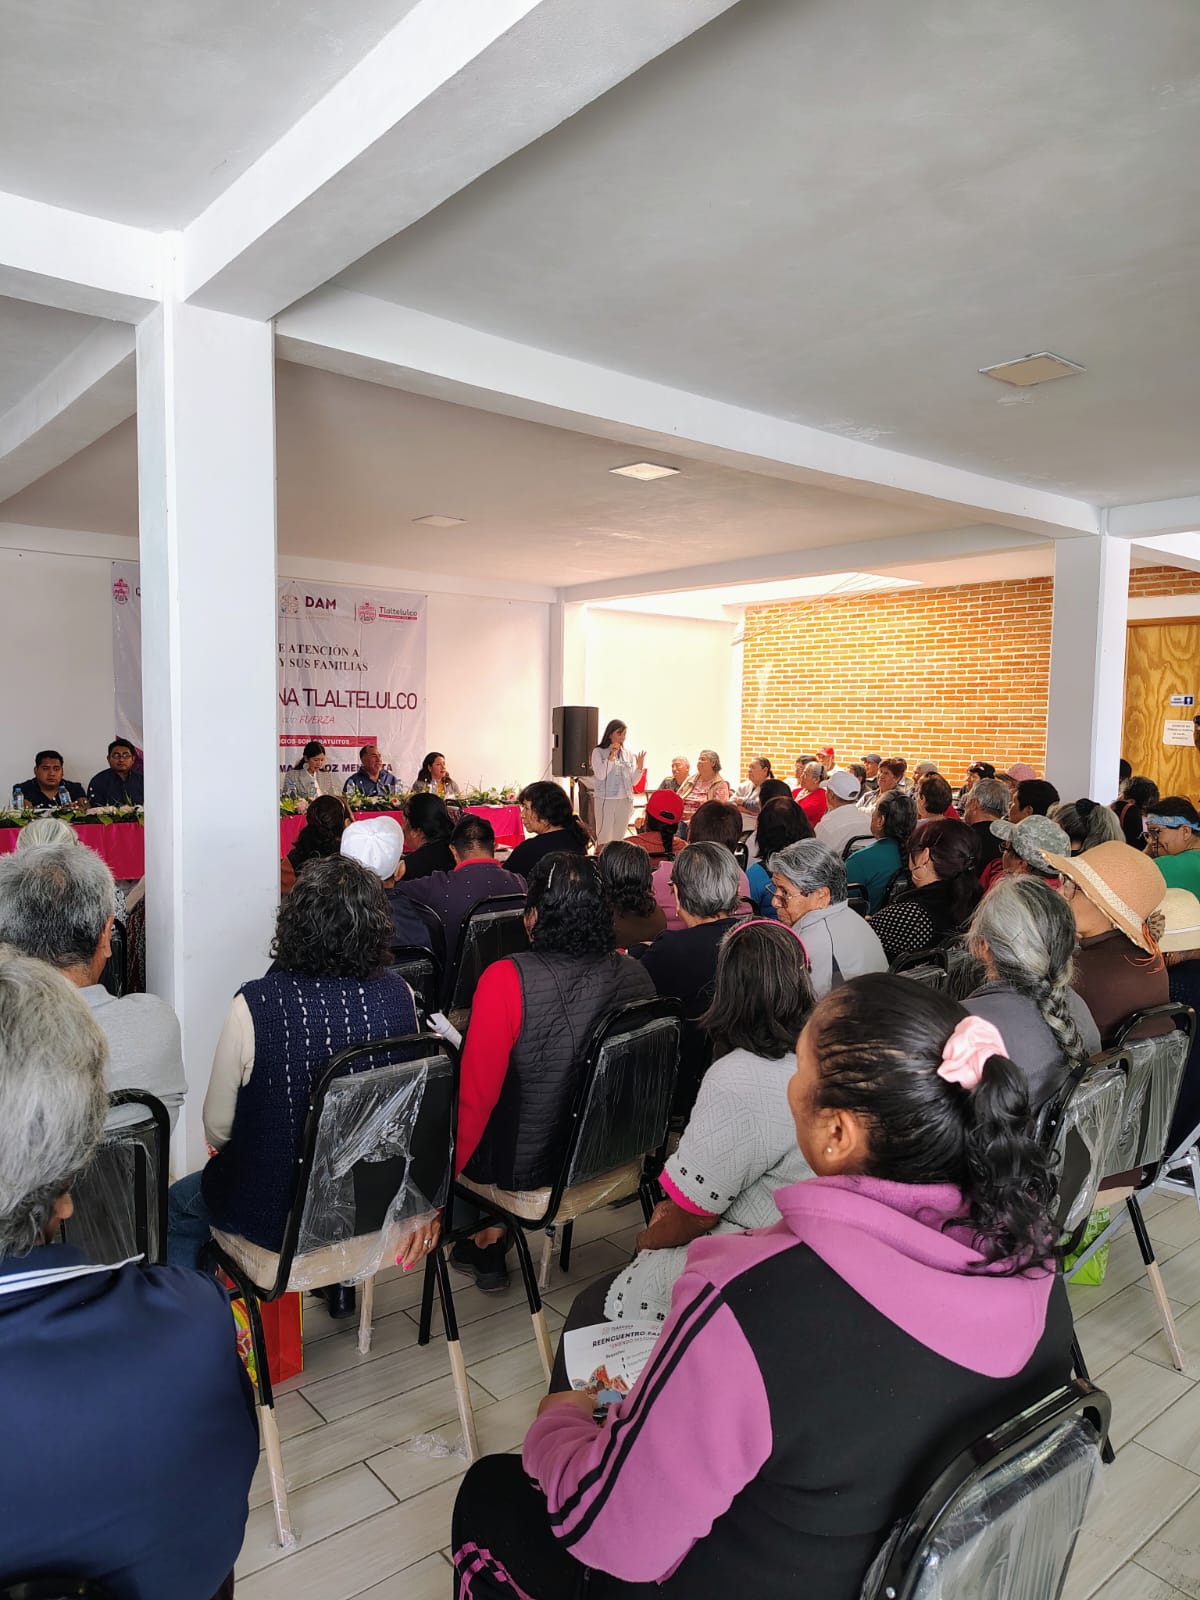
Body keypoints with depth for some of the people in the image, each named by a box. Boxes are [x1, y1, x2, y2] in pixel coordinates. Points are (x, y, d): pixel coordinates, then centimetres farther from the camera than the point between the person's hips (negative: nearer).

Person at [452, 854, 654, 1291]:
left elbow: (477, 1094, -20)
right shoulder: (634, 973, -11)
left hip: (524, 1165, -5)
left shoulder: (506, 979, -26)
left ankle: (485, 1248, 33)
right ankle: (487, 1251, 38)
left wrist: (451, 1166, -3)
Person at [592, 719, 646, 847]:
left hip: (625, 801, 4)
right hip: (606, 800, -4)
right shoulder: (598, 752, -2)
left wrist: (639, 767, -6)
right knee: (603, 839, -4)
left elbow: (633, 781, 12)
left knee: (619, 839, 8)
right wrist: (611, 756, -17)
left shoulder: (627, 754, 10)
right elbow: (600, 775, -14)